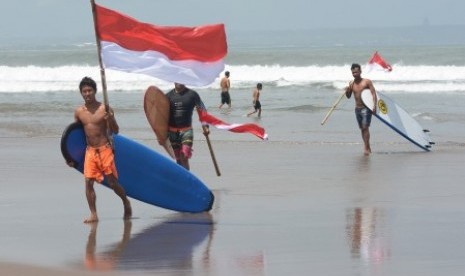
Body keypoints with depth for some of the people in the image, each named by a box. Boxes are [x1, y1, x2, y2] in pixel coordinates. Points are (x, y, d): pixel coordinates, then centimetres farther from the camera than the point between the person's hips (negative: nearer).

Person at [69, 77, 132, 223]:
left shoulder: (105, 109, -8)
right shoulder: (79, 112, 4)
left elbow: (115, 131, -5)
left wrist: (110, 119, -26)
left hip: (105, 149, -3)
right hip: (90, 151, 3)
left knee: (113, 182, 1)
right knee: (88, 182, -6)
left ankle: (126, 203, 27)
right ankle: (93, 215, 1)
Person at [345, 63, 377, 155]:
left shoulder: (367, 82, -6)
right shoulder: (351, 84, 7)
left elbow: (373, 93, -10)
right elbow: (348, 96, 11)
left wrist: (374, 105, -21)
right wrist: (347, 91, -12)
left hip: (366, 108, -5)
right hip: (357, 108, 5)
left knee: (365, 127, -15)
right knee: (362, 129, 9)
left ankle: (366, 148, -16)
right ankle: (368, 148, 19)